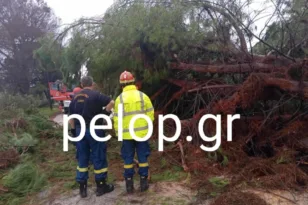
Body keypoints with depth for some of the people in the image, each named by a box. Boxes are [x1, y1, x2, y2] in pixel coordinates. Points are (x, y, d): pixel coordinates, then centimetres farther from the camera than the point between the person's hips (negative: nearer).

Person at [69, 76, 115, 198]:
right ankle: (101, 186, 15)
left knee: (82, 158, 13)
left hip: (80, 130, 6)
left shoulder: (75, 97, 11)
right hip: (94, 129, -5)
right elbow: (111, 102, -21)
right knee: (98, 157, 5)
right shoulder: (95, 95, -8)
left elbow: (71, 116, 14)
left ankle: (82, 188, 20)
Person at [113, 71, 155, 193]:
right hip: (142, 132, 0)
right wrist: (148, 127, 13)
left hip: (126, 134, 0)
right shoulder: (142, 96, -3)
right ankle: (143, 183, 18)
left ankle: (129, 185, 19)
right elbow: (150, 113, 0)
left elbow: (117, 118, -3)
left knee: (128, 159, 12)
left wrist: (117, 132, 8)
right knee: (143, 158, 11)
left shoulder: (120, 98, -4)